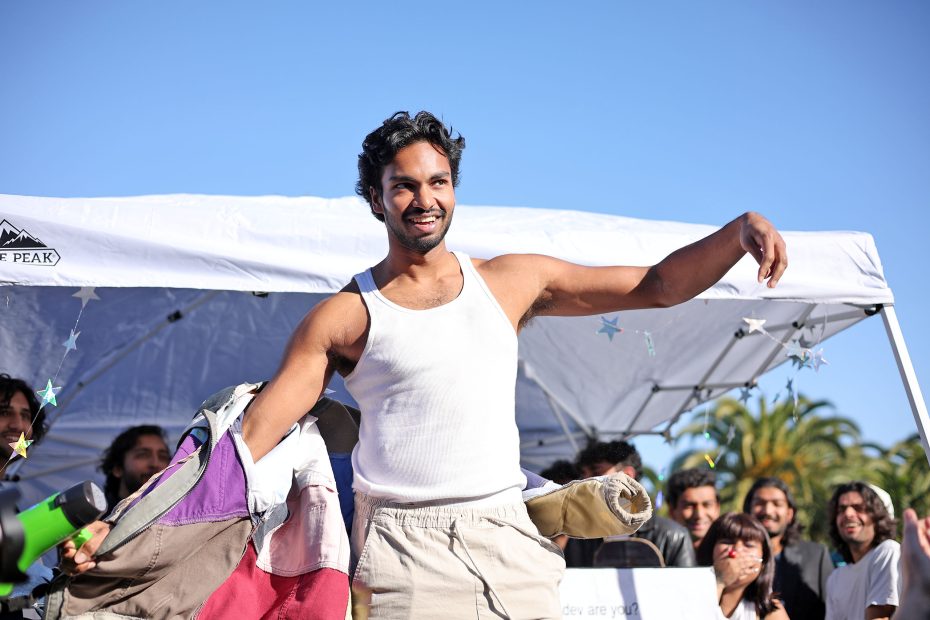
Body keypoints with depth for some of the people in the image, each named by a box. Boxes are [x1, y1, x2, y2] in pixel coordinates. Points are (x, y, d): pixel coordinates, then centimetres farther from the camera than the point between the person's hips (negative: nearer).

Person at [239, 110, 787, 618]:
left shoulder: (513, 281, 10)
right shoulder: (345, 316, 2)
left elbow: (658, 286, 11)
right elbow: (256, 433, -1)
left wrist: (740, 231, -3)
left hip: (509, 538, 3)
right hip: (406, 548, -3)